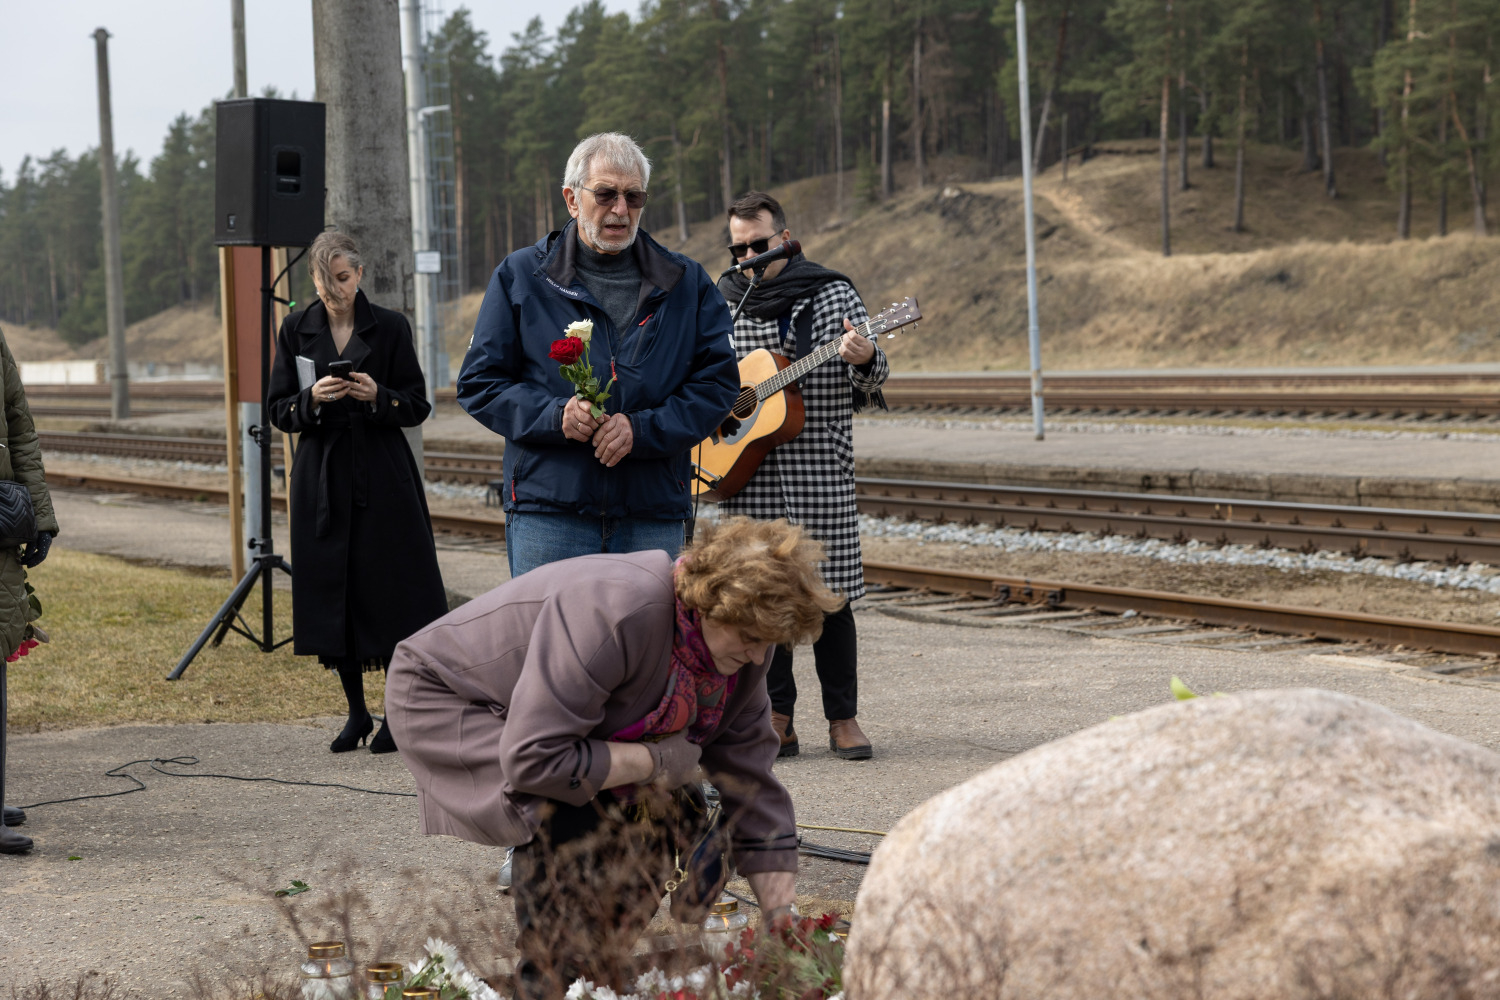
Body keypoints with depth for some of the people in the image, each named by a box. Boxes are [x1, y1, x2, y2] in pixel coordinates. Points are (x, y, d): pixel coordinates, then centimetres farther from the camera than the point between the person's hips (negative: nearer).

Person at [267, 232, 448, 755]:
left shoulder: (389, 327, 0)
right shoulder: (296, 329, 5)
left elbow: (417, 407, 0)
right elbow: (280, 412, 5)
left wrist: (377, 396, -19)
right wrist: (312, 398, -16)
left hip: (382, 478, -2)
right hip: (322, 480, 2)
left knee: (389, 592, -4)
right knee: (333, 594, 4)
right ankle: (356, 713, 16)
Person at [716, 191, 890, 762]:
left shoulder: (833, 295, 2)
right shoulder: (722, 304, 7)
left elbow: (871, 382, -1)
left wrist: (864, 361, -23)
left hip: (820, 474, -2)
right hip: (747, 477, 2)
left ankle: (843, 718, 8)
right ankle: (778, 722, 10)